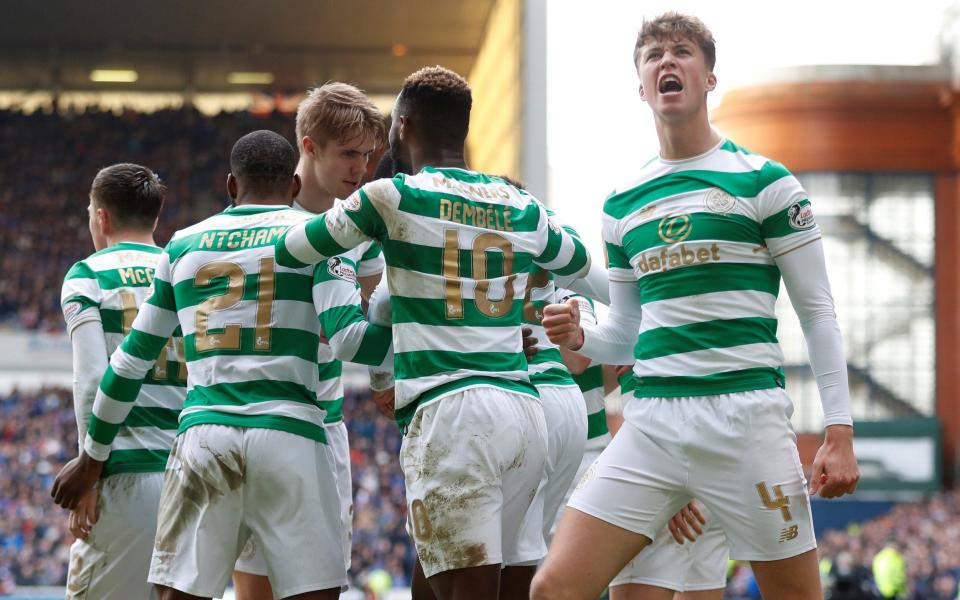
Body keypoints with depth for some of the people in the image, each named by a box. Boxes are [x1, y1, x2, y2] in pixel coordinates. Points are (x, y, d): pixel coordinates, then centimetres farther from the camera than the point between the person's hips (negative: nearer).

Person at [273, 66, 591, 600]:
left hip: (450, 411, -6)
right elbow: (579, 263, 35)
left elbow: (287, 253, 8)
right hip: (525, 410, 6)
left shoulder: (390, 197, -1)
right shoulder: (521, 207, 15)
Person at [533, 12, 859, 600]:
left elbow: (818, 312, 0)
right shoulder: (622, 204, 15)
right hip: (652, 417, 4)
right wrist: (580, 337, -1)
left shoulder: (764, 181, 1)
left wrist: (840, 431, -7)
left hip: (744, 413, -4)